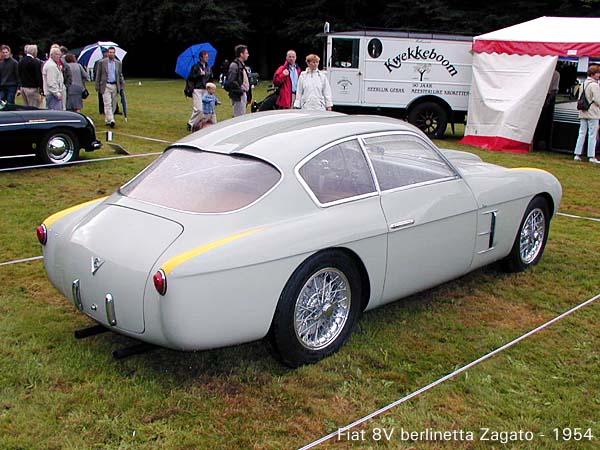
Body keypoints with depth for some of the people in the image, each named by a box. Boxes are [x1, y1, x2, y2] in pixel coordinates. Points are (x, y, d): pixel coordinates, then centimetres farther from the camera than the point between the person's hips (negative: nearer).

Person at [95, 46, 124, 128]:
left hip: (115, 86, 3)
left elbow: (120, 75, 15)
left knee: (113, 105, 5)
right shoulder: (102, 62, 2)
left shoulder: (118, 63, 9)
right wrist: (97, 86, 1)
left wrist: (122, 85, 6)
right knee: (107, 104, -12)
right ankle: (111, 121, -19)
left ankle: (107, 120, 17)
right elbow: (98, 75, 4)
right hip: (106, 86, -3)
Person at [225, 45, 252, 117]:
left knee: (242, 116, 14)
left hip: (244, 94, 10)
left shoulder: (242, 65, 18)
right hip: (238, 96, -10)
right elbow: (231, 81, -22)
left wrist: (249, 96, 19)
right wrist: (240, 90, -16)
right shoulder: (234, 65, -12)